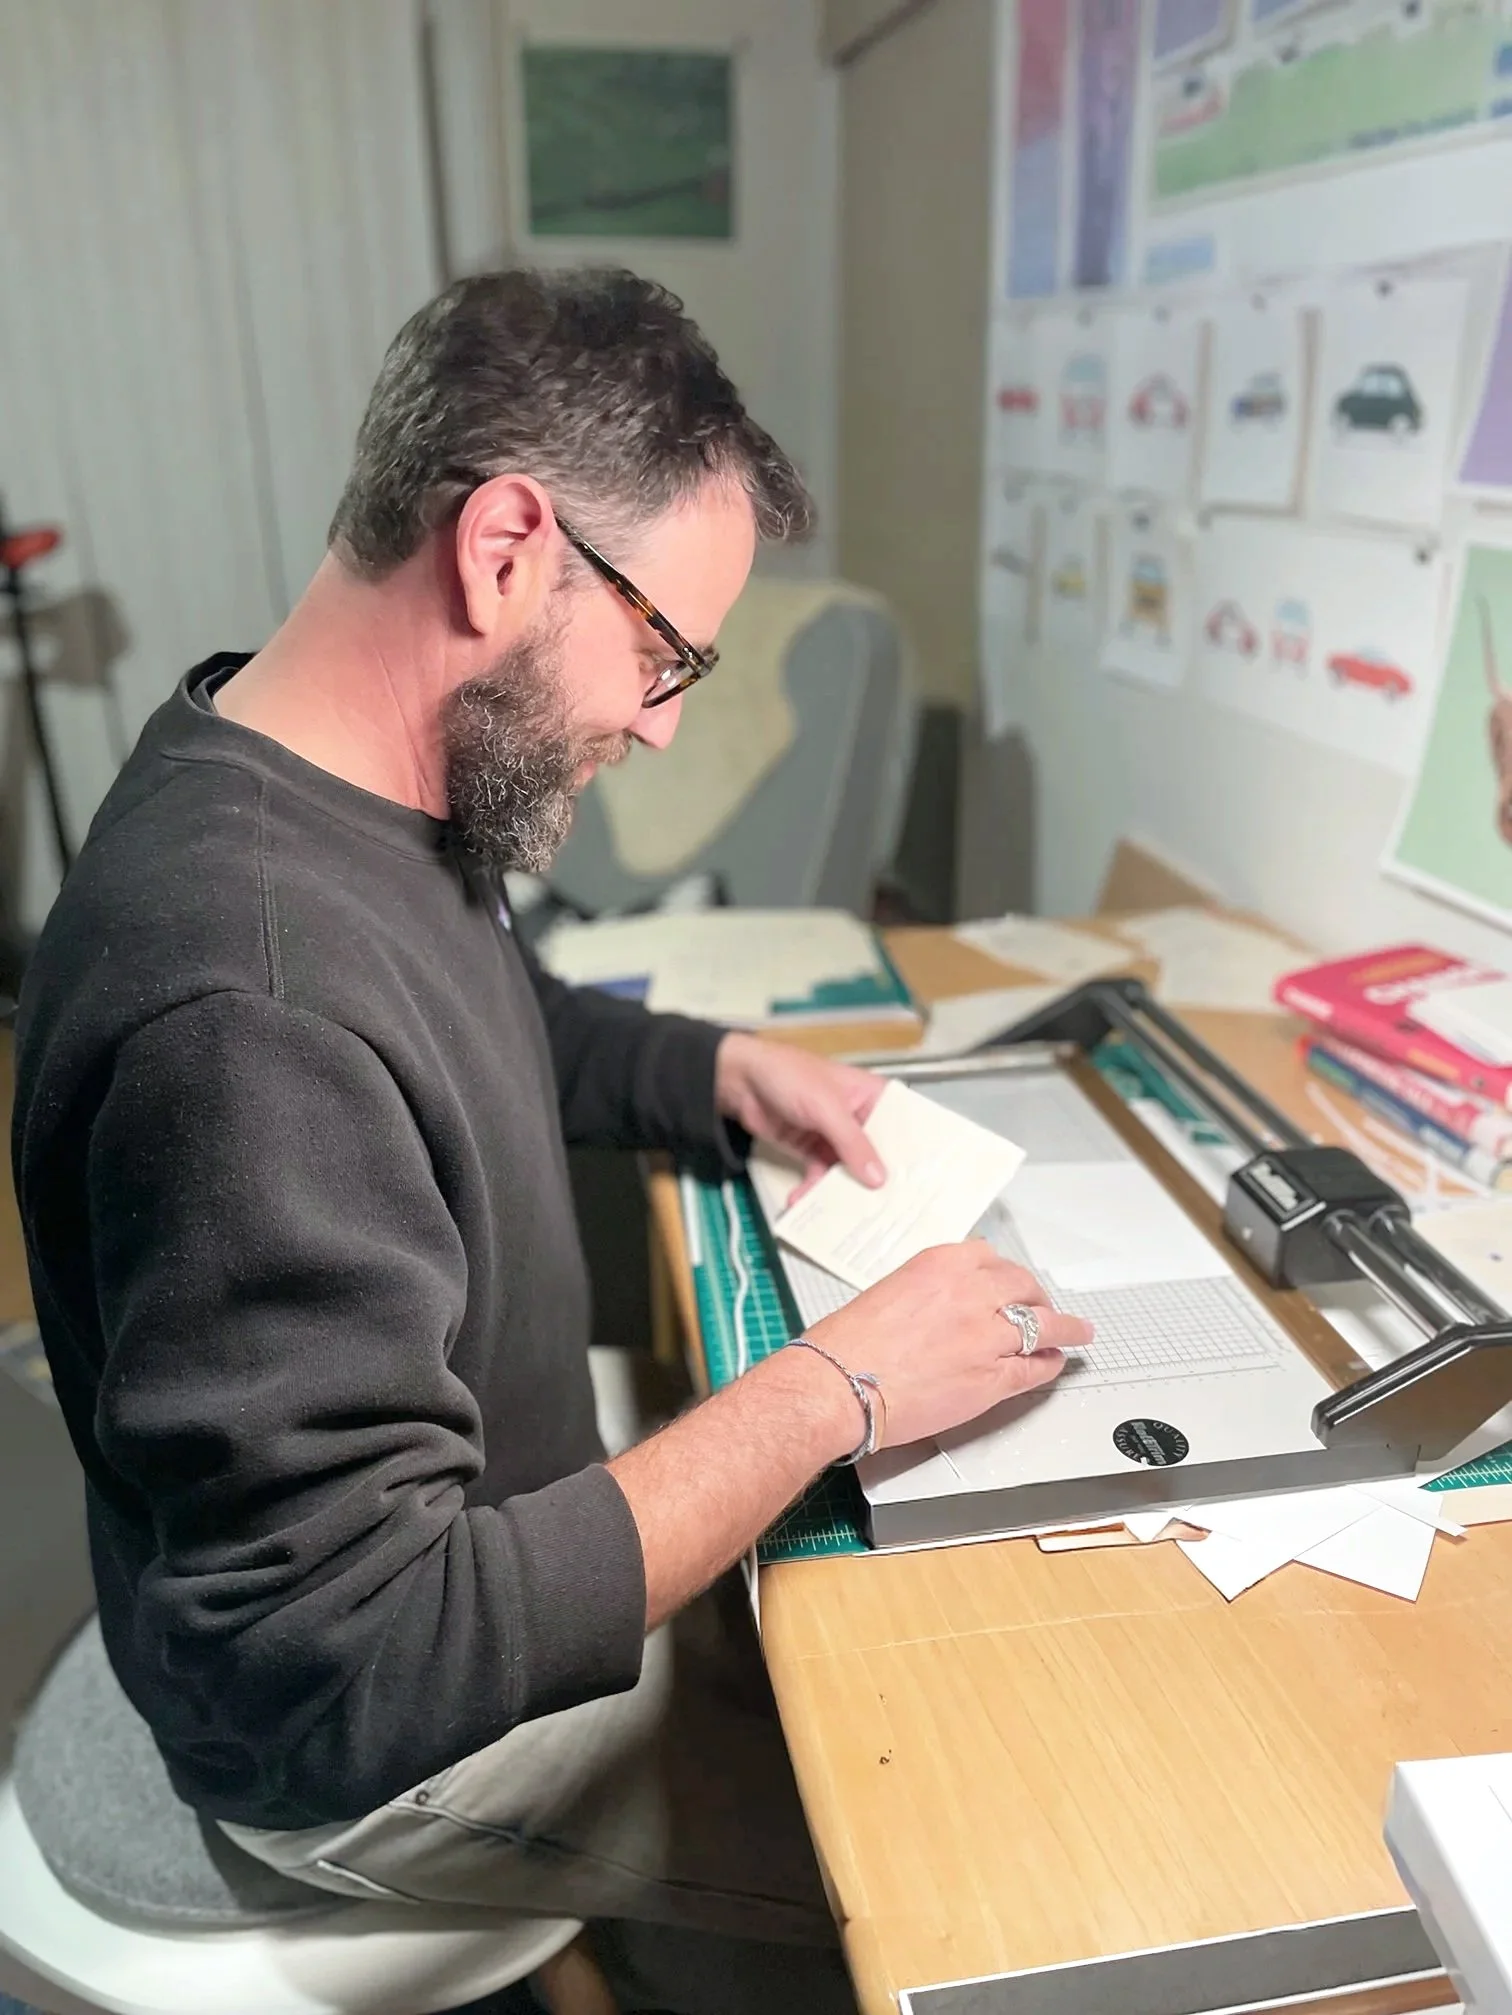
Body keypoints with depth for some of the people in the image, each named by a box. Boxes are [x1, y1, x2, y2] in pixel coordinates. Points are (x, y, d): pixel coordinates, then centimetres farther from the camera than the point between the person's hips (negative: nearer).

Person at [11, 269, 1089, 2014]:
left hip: (491, 1526, 8)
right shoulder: (245, 1011, -38)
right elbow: (364, 1672, -32)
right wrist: (833, 1392, -28)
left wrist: (717, 1073, -3)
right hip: (365, 1737, -7)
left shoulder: (336, 775, -8)